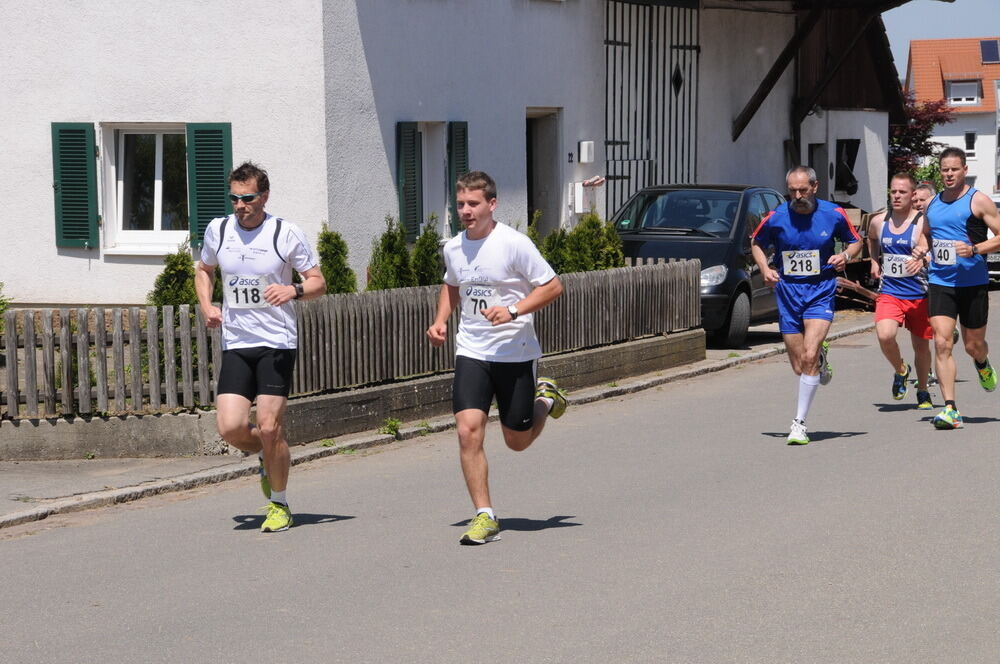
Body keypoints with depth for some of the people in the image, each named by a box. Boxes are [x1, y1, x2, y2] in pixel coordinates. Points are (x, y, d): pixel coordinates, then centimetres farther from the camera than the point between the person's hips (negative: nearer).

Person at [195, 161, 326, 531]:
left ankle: (279, 505, 11)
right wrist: (207, 306, 6)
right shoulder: (218, 230, 5)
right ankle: (266, 458, 25)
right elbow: (204, 270, 24)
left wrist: (294, 290, -21)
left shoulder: (286, 234, -6)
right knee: (230, 427, -9)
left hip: (277, 344, -3)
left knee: (269, 427, -8)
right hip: (235, 344, 3)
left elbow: (318, 282, 1)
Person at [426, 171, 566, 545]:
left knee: (517, 441, 8)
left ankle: (546, 398, 41)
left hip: (515, 353, -3)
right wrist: (441, 320, 8)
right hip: (471, 352, 3)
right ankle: (484, 516, -7)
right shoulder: (453, 248, 3)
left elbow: (553, 287, -10)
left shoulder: (513, 243, -14)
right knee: (468, 430, -14)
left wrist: (513, 311, -21)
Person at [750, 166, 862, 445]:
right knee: (799, 367, 6)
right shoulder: (775, 218, -4)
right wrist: (765, 269, -4)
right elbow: (756, 243, 14)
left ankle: (800, 423, -10)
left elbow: (855, 241, 11)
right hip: (787, 290, 2)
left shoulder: (834, 215, -5)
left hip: (821, 290, -2)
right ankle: (821, 359, 45)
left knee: (809, 357, -18)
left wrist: (846, 255, -11)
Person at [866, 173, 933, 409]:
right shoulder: (878, 221, 5)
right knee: (885, 336, -22)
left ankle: (923, 391, 33)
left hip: (919, 294, -2)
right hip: (889, 293, 2)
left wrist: (922, 261, -28)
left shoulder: (923, 223, -10)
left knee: (920, 345, 10)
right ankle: (900, 371, 8)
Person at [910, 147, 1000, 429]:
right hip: (940, 282, 3)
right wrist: (922, 249, 5)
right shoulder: (932, 204, 10)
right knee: (942, 343, -12)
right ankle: (950, 409, -14)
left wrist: (975, 250, -22)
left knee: (973, 345, 10)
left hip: (973, 283, -3)